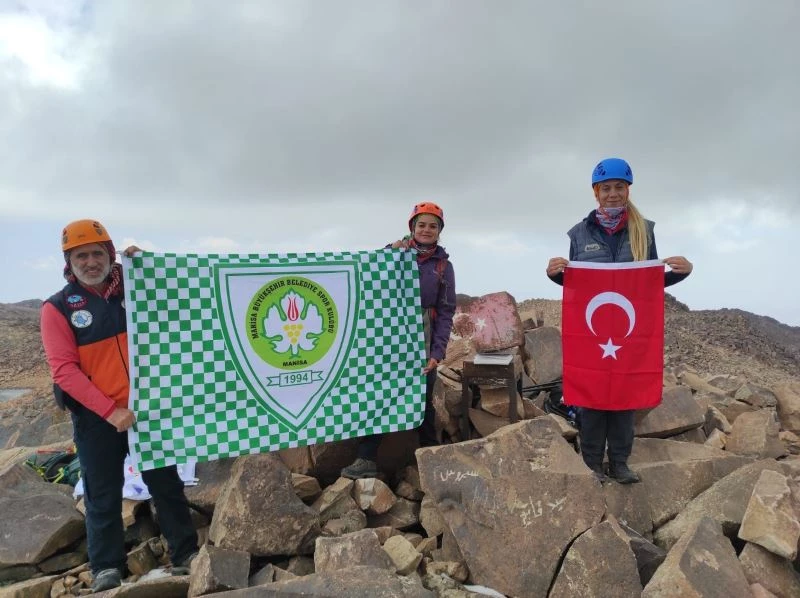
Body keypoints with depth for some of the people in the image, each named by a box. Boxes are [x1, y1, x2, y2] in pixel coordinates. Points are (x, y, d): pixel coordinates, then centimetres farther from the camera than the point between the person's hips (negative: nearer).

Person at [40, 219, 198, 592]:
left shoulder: (134, 291, 4)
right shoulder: (58, 308, -5)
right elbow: (64, 370, -11)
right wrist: (109, 410, -20)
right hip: (96, 418, -2)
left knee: (167, 484, 9)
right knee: (104, 497, 9)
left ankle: (186, 554, 22)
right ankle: (106, 568, 24)